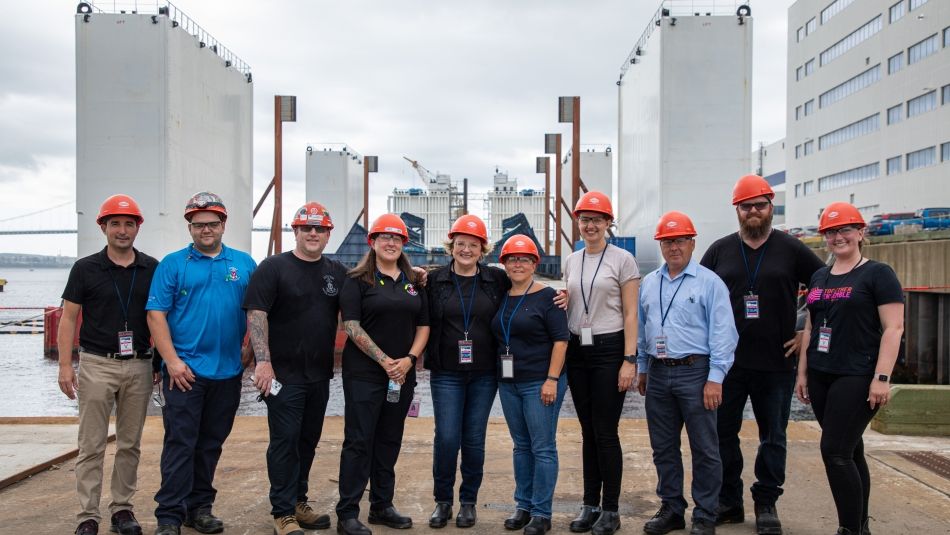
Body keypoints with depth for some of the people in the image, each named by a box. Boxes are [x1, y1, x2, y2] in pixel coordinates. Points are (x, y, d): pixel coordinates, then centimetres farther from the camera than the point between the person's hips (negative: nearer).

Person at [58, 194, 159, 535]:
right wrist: (65, 365, -6)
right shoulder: (85, 269, 0)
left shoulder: (152, 269, 5)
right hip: (97, 364, -2)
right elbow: (68, 318, 1)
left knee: (130, 443, 10)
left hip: (139, 366, 2)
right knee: (92, 445, 1)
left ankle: (122, 508, 21)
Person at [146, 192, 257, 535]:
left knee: (211, 444, 12)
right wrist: (171, 360, -12)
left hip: (228, 372, 3)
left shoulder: (244, 264, 9)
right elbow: (156, 314, -4)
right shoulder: (173, 264, 1)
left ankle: (199, 507, 24)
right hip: (185, 371, -3)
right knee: (180, 443, -3)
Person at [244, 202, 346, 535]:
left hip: (320, 374, 5)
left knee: (308, 440, 13)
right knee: (285, 440, -2)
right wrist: (263, 361, -21)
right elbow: (256, 314, -11)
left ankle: (298, 502, 26)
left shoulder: (337, 272, 10)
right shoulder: (273, 267, -5)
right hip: (283, 372, -5)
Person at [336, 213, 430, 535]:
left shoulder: (413, 282, 12)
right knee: (359, 441, -3)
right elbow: (351, 326, -11)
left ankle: (382, 506, 23)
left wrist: (409, 359, -6)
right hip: (364, 373, -5)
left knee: (389, 441, 12)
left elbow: (423, 325, 11)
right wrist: (384, 361, -15)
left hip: (403, 375, 5)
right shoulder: (358, 280, -3)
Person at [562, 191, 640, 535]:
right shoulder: (571, 262, 11)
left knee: (606, 433, -2)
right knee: (588, 432, 11)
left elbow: (630, 314, -7)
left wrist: (629, 360, -13)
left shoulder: (622, 260, -5)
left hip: (609, 350, -5)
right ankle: (590, 505, 20)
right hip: (577, 350, 5)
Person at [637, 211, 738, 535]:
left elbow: (722, 333, -10)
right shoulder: (648, 284, 12)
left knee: (704, 450, 1)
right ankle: (671, 509, 25)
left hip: (694, 372, -5)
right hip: (658, 374, 5)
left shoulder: (709, 283, -5)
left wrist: (715, 378, -14)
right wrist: (642, 368, 15)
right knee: (663, 448, 12)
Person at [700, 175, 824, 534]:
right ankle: (728, 503, 19)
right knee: (722, 433, 6)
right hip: (726, 360, 2)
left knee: (773, 437, 8)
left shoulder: (791, 250, 1)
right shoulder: (720, 250, 6)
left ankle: (766, 505, 20)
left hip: (776, 362, -1)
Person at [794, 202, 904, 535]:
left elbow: (893, 328, -11)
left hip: (857, 377, -6)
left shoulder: (877, 274, -5)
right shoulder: (819, 277, 14)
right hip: (821, 377, 6)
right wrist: (802, 372, 15)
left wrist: (882, 378, -17)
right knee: (849, 451, 12)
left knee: (835, 451, -10)